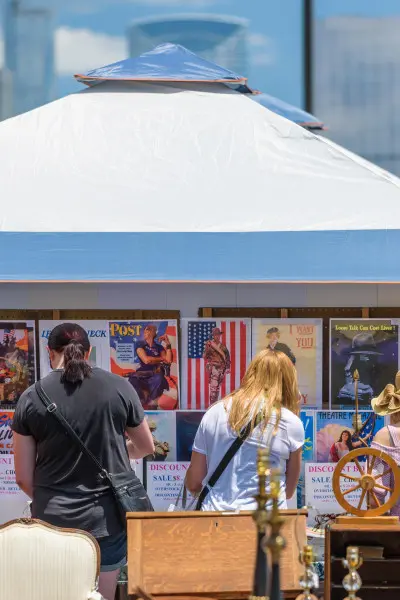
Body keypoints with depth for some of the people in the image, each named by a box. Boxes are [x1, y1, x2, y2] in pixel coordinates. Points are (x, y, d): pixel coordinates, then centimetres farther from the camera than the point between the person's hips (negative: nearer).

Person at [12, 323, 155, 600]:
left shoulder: (31, 398, -5)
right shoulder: (119, 387, -4)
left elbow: (24, 477, 0)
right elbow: (146, 447, 11)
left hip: (53, 521, 0)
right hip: (106, 520, 0)